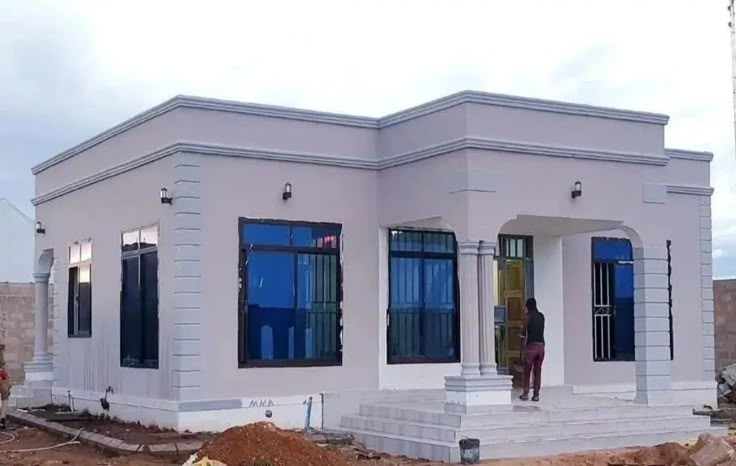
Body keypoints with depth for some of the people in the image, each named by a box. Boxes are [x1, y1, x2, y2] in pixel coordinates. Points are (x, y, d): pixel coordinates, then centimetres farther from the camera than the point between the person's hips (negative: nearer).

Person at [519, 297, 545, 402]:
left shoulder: (528, 316, -3)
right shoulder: (541, 316, 11)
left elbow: (524, 332, 0)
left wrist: (524, 334, 21)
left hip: (531, 345, -4)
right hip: (541, 345, 4)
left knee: (527, 371, 5)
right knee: (537, 371, 8)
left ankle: (525, 393, 2)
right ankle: (536, 394, 6)